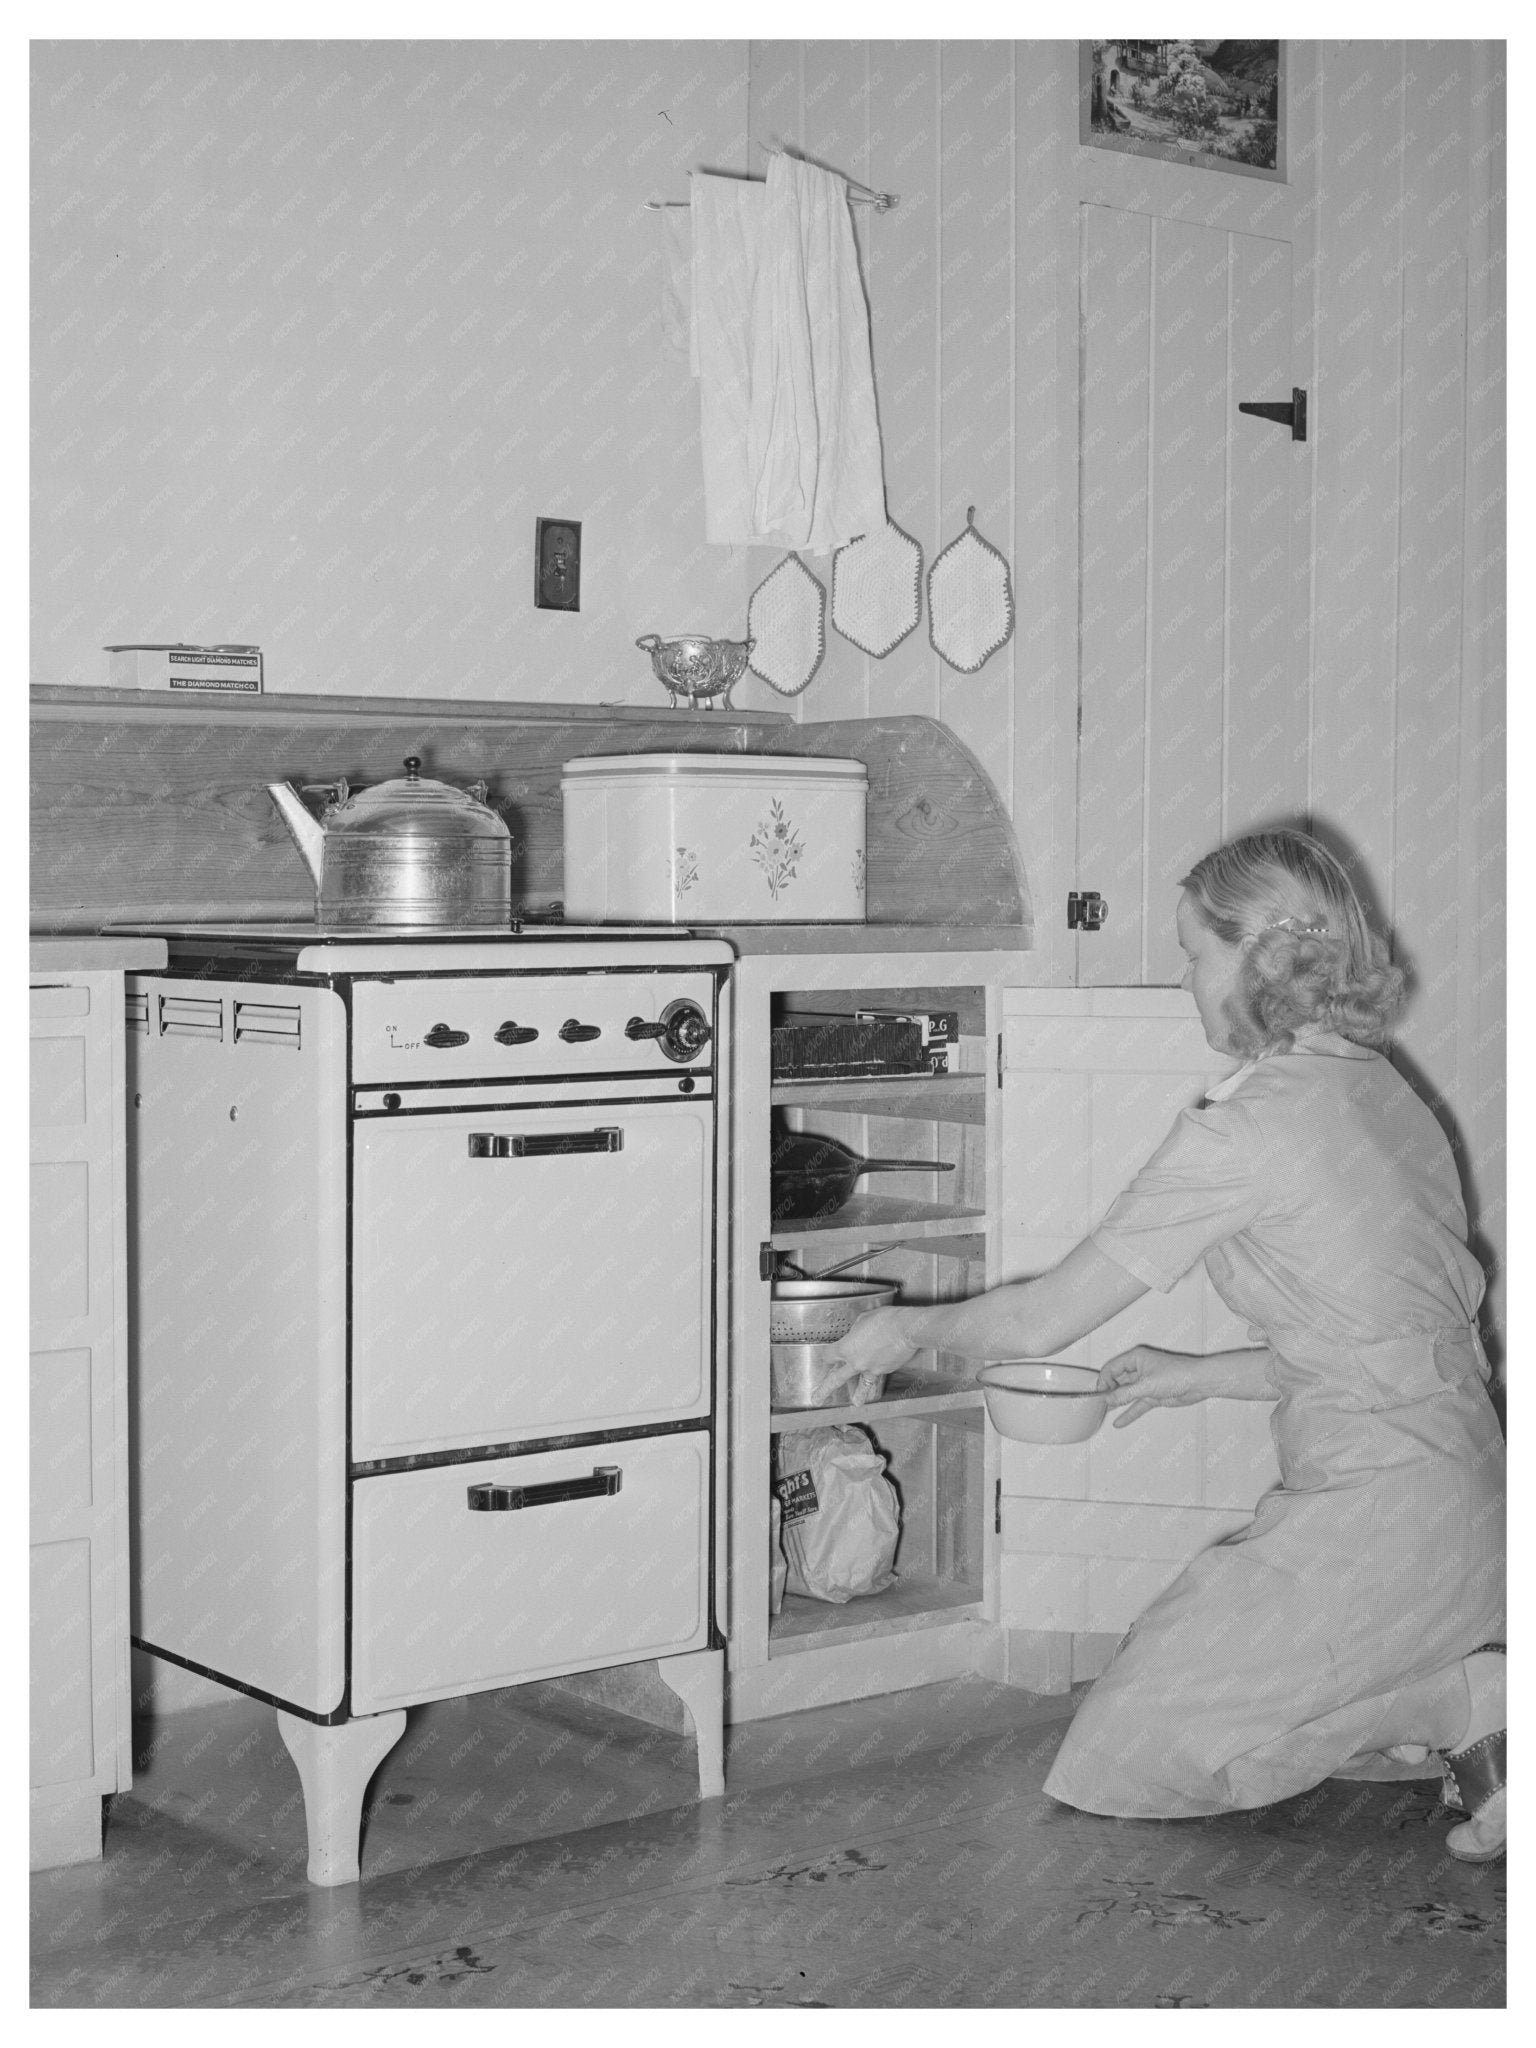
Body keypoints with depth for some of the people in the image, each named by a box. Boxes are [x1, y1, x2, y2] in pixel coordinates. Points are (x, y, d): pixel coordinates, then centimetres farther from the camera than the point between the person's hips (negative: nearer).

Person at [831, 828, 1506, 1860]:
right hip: (1455, 1485, 9)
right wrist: (1200, 1377, 21)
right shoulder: (1377, 1087, 9)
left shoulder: (1246, 1129, -17)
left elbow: (1044, 1322, -10)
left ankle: (1471, 1705, -6)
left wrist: (908, 1330, 7)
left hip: (1380, 1509, -9)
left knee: (1134, 1751, 0)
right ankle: (1469, 1706, 9)